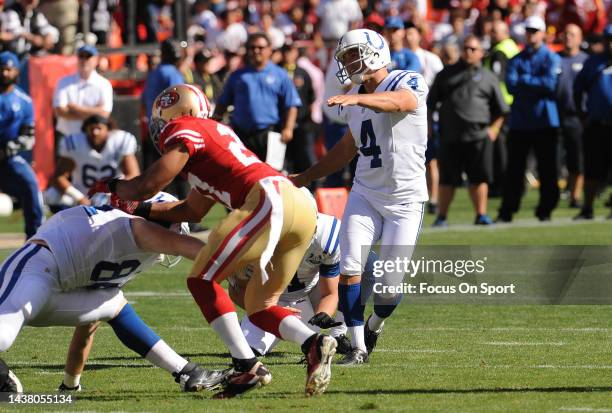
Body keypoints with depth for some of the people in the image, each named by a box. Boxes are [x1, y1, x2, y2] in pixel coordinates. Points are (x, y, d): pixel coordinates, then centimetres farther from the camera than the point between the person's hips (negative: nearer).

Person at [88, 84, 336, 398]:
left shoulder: (184, 132, 5)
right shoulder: (213, 133, 32)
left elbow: (146, 186, 0)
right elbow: (193, 210, 37)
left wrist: (112, 186, 20)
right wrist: (141, 210, 38)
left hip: (270, 199, -9)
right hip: (304, 209, 9)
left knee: (202, 280, 0)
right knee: (258, 306, 17)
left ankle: (247, 367, -8)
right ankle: (314, 343, -8)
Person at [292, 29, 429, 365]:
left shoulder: (408, 83, -11)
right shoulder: (355, 101, 11)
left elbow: (396, 101, -35)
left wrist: (354, 98, -52)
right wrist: (304, 178, 25)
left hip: (405, 200, -5)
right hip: (365, 194, 5)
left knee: (389, 284, -5)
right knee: (349, 268, -11)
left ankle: (373, 327, 26)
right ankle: (358, 347, -3)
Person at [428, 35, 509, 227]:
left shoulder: (488, 77, 12)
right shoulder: (447, 74, 14)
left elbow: (500, 109, 15)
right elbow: (430, 103, 16)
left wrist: (494, 129, 4)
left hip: (479, 137, 0)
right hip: (449, 137, 0)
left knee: (479, 177, -1)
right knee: (447, 179, 2)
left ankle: (481, 215, 6)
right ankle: (441, 217, 9)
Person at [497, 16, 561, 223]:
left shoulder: (552, 59, 4)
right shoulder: (516, 60, 12)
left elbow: (551, 84, -11)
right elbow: (511, 85, -3)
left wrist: (524, 81, -6)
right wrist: (537, 85, -12)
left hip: (545, 122, -2)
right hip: (519, 121, 2)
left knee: (547, 168, 1)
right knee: (514, 168, 0)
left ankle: (545, 210, 8)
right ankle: (507, 211, 1)